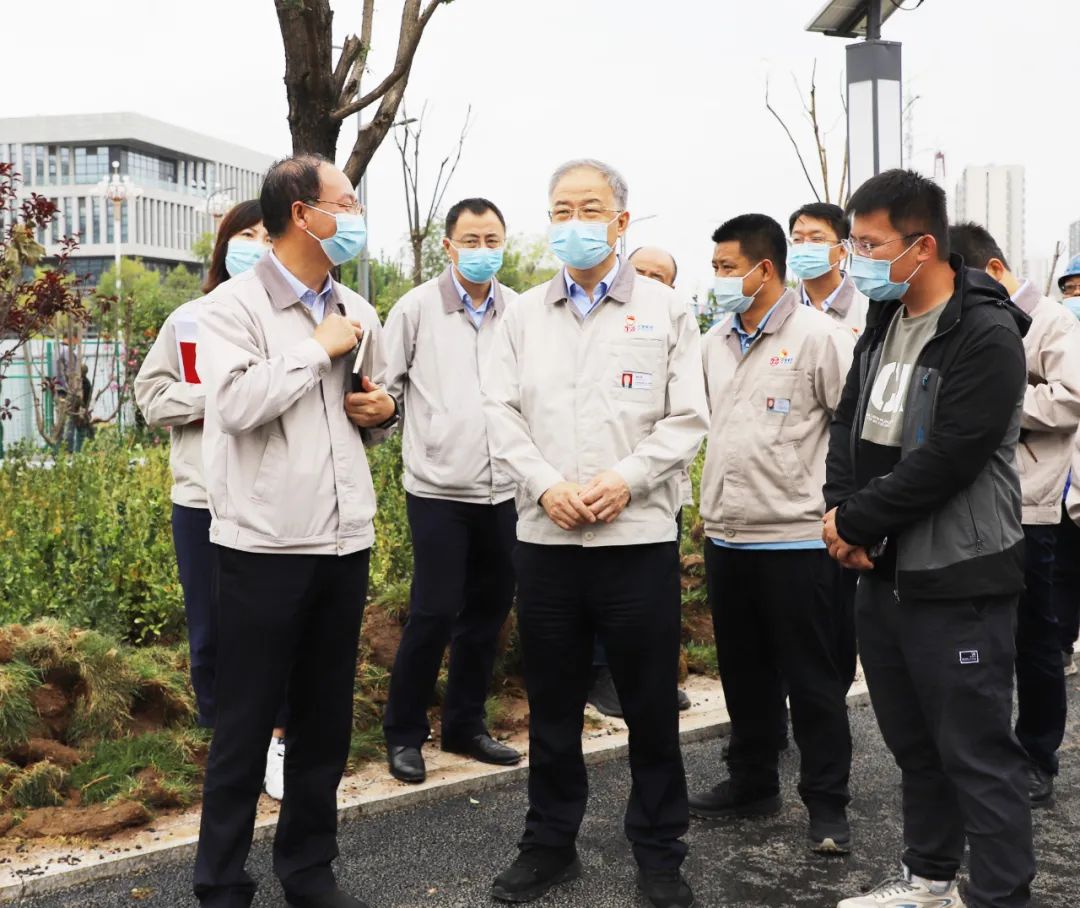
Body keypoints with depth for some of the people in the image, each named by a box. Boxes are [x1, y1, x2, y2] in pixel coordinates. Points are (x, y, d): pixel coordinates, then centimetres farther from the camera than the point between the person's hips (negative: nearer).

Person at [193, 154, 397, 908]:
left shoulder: (358, 312, 12)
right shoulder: (235, 304, -7)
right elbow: (237, 402, -23)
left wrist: (384, 409, 2)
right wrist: (320, 347, -15)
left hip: (345, 541, 6)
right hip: (266, 543, -6)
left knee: (327, 719, 14)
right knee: (246, 722, 4)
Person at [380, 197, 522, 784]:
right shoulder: (418, 307, -2)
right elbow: (383, 384, 1)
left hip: (503, 490, 4)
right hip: (438, 488, -3)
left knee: (488, 610, 12)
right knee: (434, 613, -4)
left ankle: (465, 724, 29)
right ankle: (403, 732, 15)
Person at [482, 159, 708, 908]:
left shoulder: (666, 311, 3)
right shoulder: (524, 315, 10)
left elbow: (687, 419, -2)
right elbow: (502, 413, 5)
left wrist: (625, 480, -15)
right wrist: (546, 485, -10)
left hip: (639, 536, -2)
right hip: (545, 537, 2)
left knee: (651, 704, 6)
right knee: (552, 703, 12)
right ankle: (550, 842, 27)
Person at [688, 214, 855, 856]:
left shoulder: (818, 335, -10)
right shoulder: (715, 343, 11)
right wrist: (711, 502, 18)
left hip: (798, 538, -7)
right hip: (726, 537, 7)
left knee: (812, 680, 3)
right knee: (745, 674, 16)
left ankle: (828, 805, 15)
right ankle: (752, 783, 31)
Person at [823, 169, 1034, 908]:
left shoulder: (987, 336, -17)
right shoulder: (885, 319, 9)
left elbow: (944, 462, -22)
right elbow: (850, 422, 10)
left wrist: (853, 523, -14)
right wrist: (841, 513, -7)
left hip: (958, 580, -8)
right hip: (882, 571, 8)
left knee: (978, 753, 0)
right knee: (913, 743, 20)